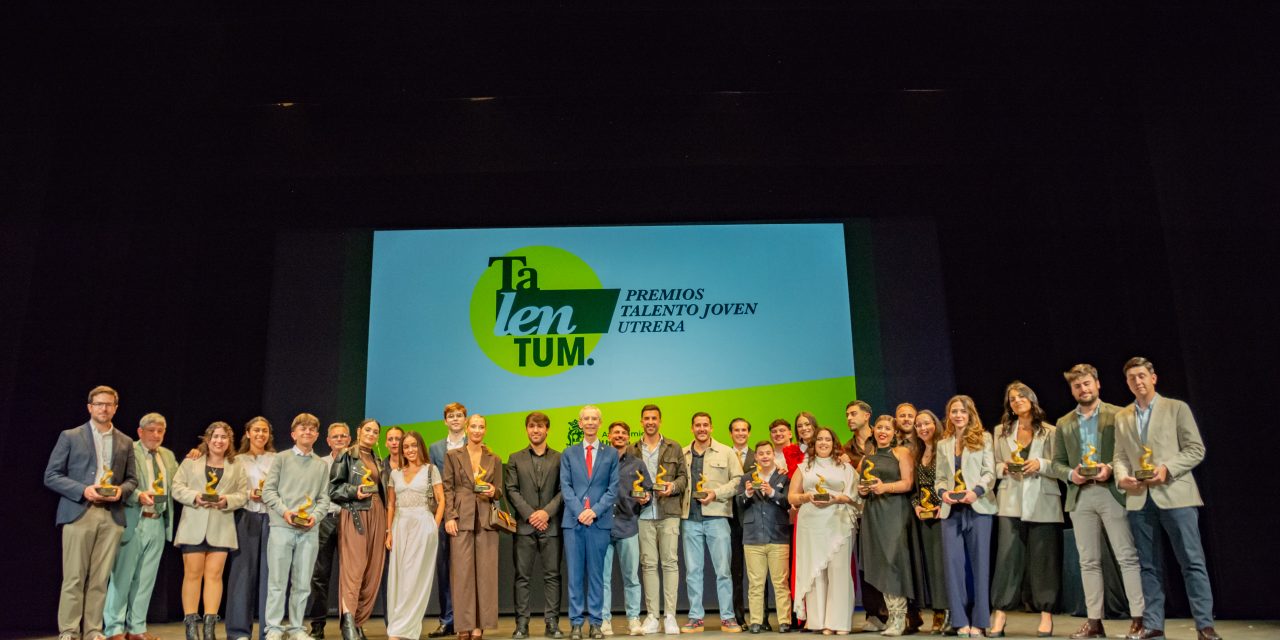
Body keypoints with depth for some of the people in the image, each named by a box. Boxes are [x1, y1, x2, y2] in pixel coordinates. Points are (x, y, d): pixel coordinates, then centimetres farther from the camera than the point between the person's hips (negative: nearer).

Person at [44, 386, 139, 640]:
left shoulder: (125, 442, 15)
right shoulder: (70, 436, 5)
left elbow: (132, 479, 16)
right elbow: (51, 476, 1)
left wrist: (121, 491, -6)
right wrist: (83, 490, -13)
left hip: (112, 517, 3)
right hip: (79, 514, -3)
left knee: (100, 580, 4)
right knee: (74, 578, -3)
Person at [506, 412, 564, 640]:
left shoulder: (559, 458, 9)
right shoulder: (515, 459, 11)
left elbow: (563, 490, 2)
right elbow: (512, 490, 3)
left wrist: (547, 512, -12)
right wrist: (529, 514, -9)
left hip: (550, 525, 0)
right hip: (524, 525, 1)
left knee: (552, 575, 2)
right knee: (522, 576, 2)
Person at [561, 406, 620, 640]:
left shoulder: (611, 454, 9)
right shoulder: (568, 454, 11)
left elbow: (613, 488, 2)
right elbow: (565, 486, 3)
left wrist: (595, 510, -10)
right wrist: (579, 511, -10)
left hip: (600, 521, 0)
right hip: (573, 521, 1)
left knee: (596, 573, 4)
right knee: (575, 574, 2)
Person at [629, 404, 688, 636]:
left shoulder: (674, 447, 9)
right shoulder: (632, 450, 10)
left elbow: (683, 476, 9)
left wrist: (673, 486, -11)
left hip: (669, 512, -1)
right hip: (643, 513, 1)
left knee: (670, 562, -3)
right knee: (648, 564, 3)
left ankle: (670, 615, 1)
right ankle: (652, 616, 8)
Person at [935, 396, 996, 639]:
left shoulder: (983, 438, 6)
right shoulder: (943, 444, 16)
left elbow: (990, 472, -2)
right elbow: (939, 478, 13)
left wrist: (977, 491, -19)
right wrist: (943, 492, -8)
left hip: (978, 508, -3)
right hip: (951, 510, 3)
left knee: (979, 563, 0)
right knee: (954, 564, -1)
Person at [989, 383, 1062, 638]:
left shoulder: (1050, 432, 5)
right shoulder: (1001, 431, 13)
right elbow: (994, 466, 12)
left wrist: (1041, 464, -16)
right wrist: (1004, 467, -9)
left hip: (1043, 503, -1)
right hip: (1011, 502, 2)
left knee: (1043, 558, 2)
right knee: (1007, 556, -3)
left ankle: (1046, 615, 12)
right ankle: (1000, 614, 0)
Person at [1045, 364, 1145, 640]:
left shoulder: (1118, 415, 4)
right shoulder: (1063, 424, 14)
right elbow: (1057, 463, 13)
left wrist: (1112, 469, -16)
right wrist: (1070, 474, -7)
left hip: (1113, 492, -3)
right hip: (1080, 497, 3)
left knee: (1127, 557, -4)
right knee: (1088, 562, 5)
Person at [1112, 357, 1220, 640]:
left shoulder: (1176, 408, 4)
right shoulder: (1121, 417, 15)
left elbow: (1196, 449, -1)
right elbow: (1120, 455, 14)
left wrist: (1167, 469, -15)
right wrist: (1122, 476, -7)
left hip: (1175, 493, -3)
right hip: (1139, 499, 4)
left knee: (1192, 561, -5)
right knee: (1149, 564, 6)